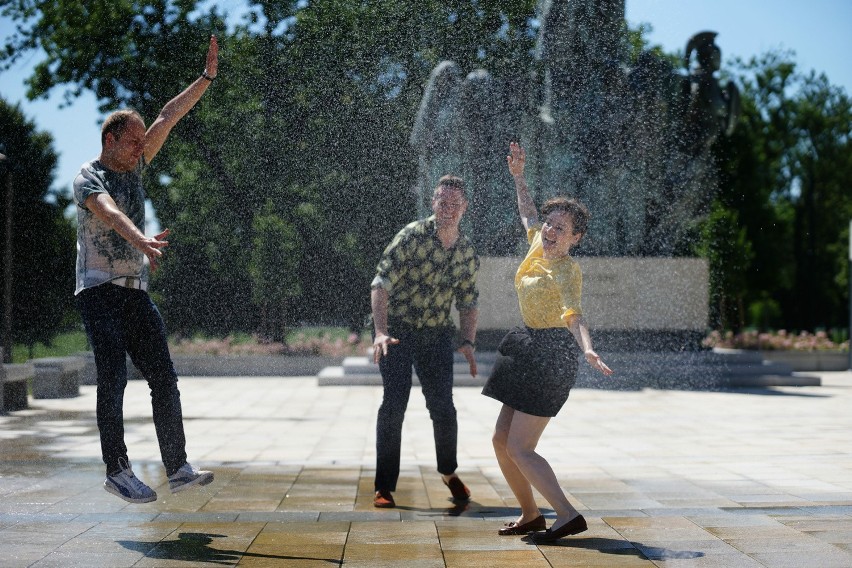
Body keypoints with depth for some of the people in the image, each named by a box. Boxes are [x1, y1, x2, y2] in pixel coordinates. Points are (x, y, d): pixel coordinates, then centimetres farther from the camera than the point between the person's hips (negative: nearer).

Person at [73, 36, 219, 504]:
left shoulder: (133, 168, 14)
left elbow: (167, 119, 12)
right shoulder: (87, 179, -7)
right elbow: (108, 211, -30)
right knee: (113, 379, -13)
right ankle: (117, 471, -4)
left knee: (164, 380, 1)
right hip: (99, 291, -7)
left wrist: (206, 77, 7)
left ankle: (178, 469, 3)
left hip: (136, 291, 7)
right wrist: (139, 238, -49)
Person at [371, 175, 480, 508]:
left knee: (443, 406, -1)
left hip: (437, 334, 4)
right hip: (397, 330, -4)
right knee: (394, 403, -10)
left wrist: (468, 342, 0)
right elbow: (380, 284, -19)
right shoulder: (412, 236, -14)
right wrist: (380, 332, -30)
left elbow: (468, 303, 14)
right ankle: (384, 487, 0)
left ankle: (448, 472, 25)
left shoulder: (467, 253, 3)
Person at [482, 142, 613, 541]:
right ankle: (530, 515, 19)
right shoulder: (538, 247, 6)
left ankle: (568, 516, -11)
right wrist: (518, 176, 28)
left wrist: (588, 350, -49)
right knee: (501, 440, 9)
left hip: (551, 356, -9)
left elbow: (574, 316, -32)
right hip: (532, 354, 9)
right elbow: (527, 212, 28)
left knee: (519, 448, -12)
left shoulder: (567, 270, -16)